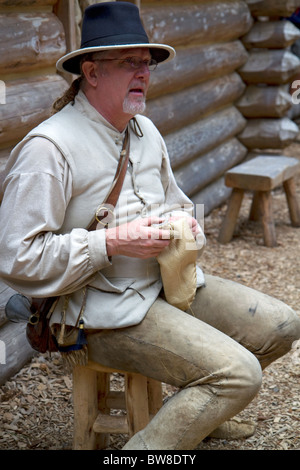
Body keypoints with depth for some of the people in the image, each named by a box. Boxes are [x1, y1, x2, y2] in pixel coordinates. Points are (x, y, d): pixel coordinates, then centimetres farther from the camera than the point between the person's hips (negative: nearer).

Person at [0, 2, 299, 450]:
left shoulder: (145, 130, 11)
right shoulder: (48, 147, -17)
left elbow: (176, 204, 25)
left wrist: (184, 222, -1)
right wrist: (113, 242, -23)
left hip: (167, 283, 9)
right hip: (104, 308, -9)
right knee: (238, 374, -22)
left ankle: (196, 406, 28)